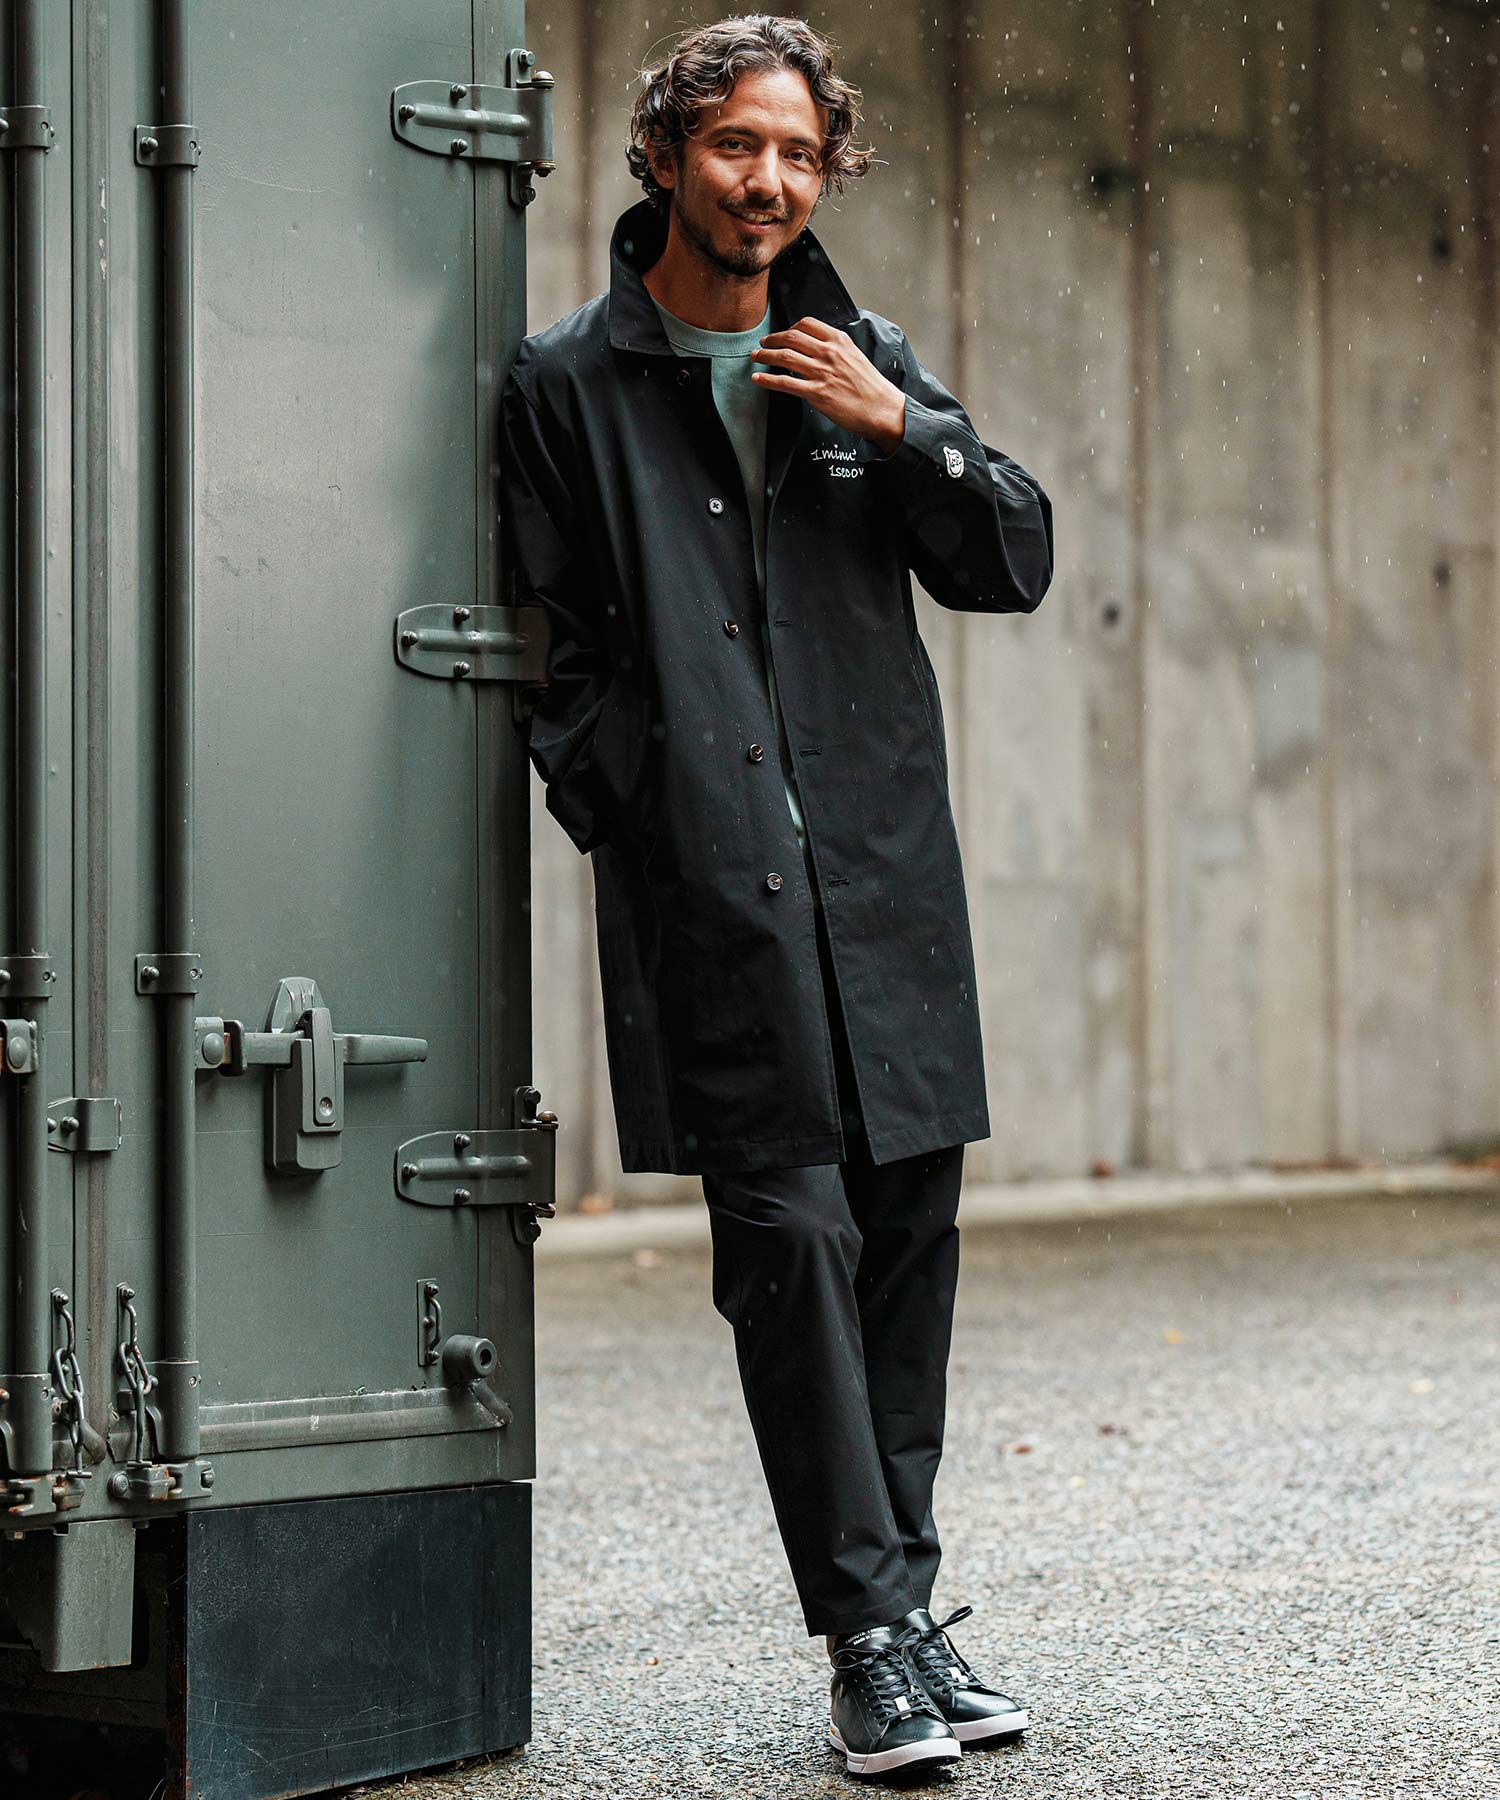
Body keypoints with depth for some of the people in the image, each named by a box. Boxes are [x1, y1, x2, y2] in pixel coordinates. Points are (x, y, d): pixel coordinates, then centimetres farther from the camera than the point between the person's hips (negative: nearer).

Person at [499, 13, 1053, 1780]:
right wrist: (624, 804, -6)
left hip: (885, 873, 4)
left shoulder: (863, 363, 16)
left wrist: (900, 430, -2)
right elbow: (546, 638, 4)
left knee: (907, 1228, 6)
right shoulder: (568, 385, 5)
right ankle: (871, 1634, -6)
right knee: (790, 1235, -10)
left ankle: (899, 1600, 16)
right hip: (709, 887, -4)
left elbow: (1015, 563, 13)